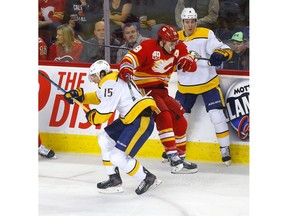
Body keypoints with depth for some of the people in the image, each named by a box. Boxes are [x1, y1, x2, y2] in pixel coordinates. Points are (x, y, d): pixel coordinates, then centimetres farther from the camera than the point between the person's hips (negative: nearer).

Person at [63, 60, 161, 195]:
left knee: (117, 157, -13)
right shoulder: (112, 80, 15)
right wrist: (80, 95, 18)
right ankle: (114, 180, 22)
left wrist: (92, 117, 3)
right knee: (105, 140, 19)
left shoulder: (110, 83, -16)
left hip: (141, 121, -11)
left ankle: (148, 178, 1)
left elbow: (104, 111, -18)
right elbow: (98, 97, 31)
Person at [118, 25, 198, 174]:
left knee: (180, 121, 4)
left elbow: (192, 67, -3)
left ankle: (180, 157, 18)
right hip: (144, 89, -8)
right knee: (164, 117, -24)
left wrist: (187, 62, -27)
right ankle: (174, 158, -27)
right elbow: (131, 58, -28)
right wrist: (125, 69, -49)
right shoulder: (148, 47, -18)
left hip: (161, 91, 8)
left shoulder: (179, 48, 0)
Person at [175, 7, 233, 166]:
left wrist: (219, 55, -38)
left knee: (217, 116, -10)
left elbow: (226, 50, -15)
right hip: (186, 86, 3)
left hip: (208, 83, -3)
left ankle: (225, 149, 3)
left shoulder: (206, 34, -10)